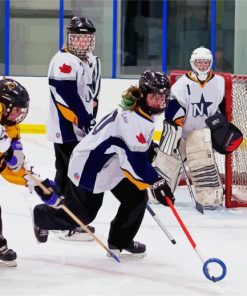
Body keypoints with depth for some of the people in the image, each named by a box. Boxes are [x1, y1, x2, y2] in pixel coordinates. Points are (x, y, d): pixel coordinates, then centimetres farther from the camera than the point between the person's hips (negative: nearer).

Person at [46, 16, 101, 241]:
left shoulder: (92, 61, 14)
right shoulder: (64, 61, -17)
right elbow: (68, 98, -22)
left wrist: (91, 122, 11)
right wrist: (86, 123, -20)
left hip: (82, 129, 10)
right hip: (66, 130, -10)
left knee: (67, 173, 16)